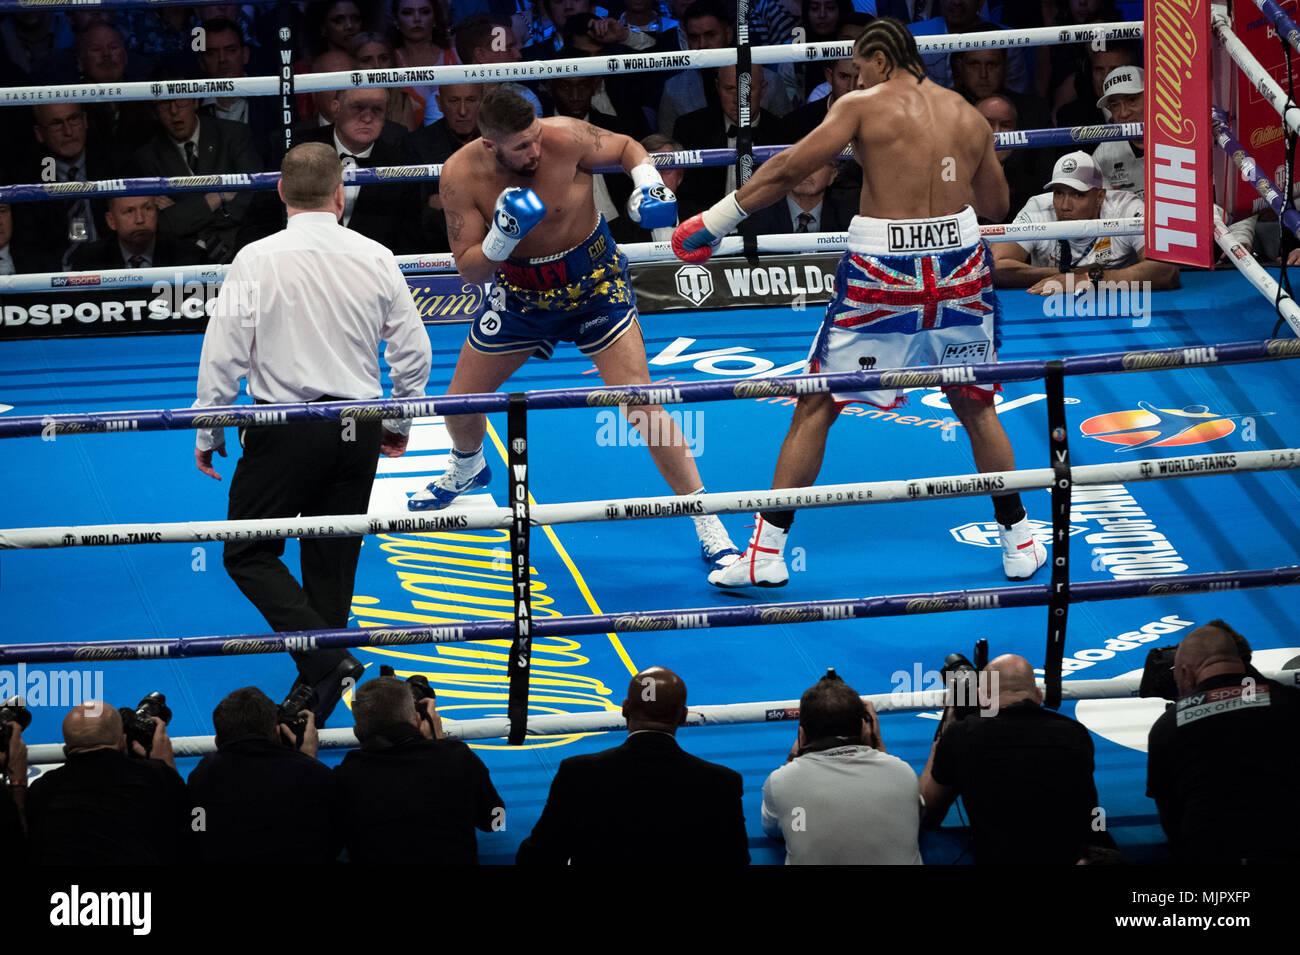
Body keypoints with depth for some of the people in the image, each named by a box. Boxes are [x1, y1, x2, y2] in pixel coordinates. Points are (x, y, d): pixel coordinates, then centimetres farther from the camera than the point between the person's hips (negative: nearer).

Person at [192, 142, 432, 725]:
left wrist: (207, 433, 3)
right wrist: (399, 423, 22)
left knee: (249, 554, 5)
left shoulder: (257, 260, -10)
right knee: (331, 562, 14)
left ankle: (325, 660, -12)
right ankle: (322, 677, 18)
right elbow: (413, 350, 7)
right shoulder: (375, 258, 1)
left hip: (285, 430, -4)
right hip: (357, 432, 4)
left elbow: (223, 353, -9)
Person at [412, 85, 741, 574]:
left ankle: (710, 528, -8)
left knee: (640, 401, -15)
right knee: (459, 403, 13)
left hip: (593, 281, -3)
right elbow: (469, 268, -16)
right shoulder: (461, 175, -22)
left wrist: (649, 184, -25)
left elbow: (626, 147, -6)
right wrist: (503, 236, -36)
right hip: (521, 292, 3)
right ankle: (466, 470, 51)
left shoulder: (565, 138, -27)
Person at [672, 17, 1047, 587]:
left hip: (882, 269, -4)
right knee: (976, 406, 20)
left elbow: (788, 170, -8)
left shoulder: (862, 106, -3)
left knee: (815, 408, 6)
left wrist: (717, 219, -1)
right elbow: (996, 206, 19)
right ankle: (1019, 545, 25)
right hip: (960, 262, 4)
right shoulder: (968, 117, 9)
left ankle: (768, 552, 5)